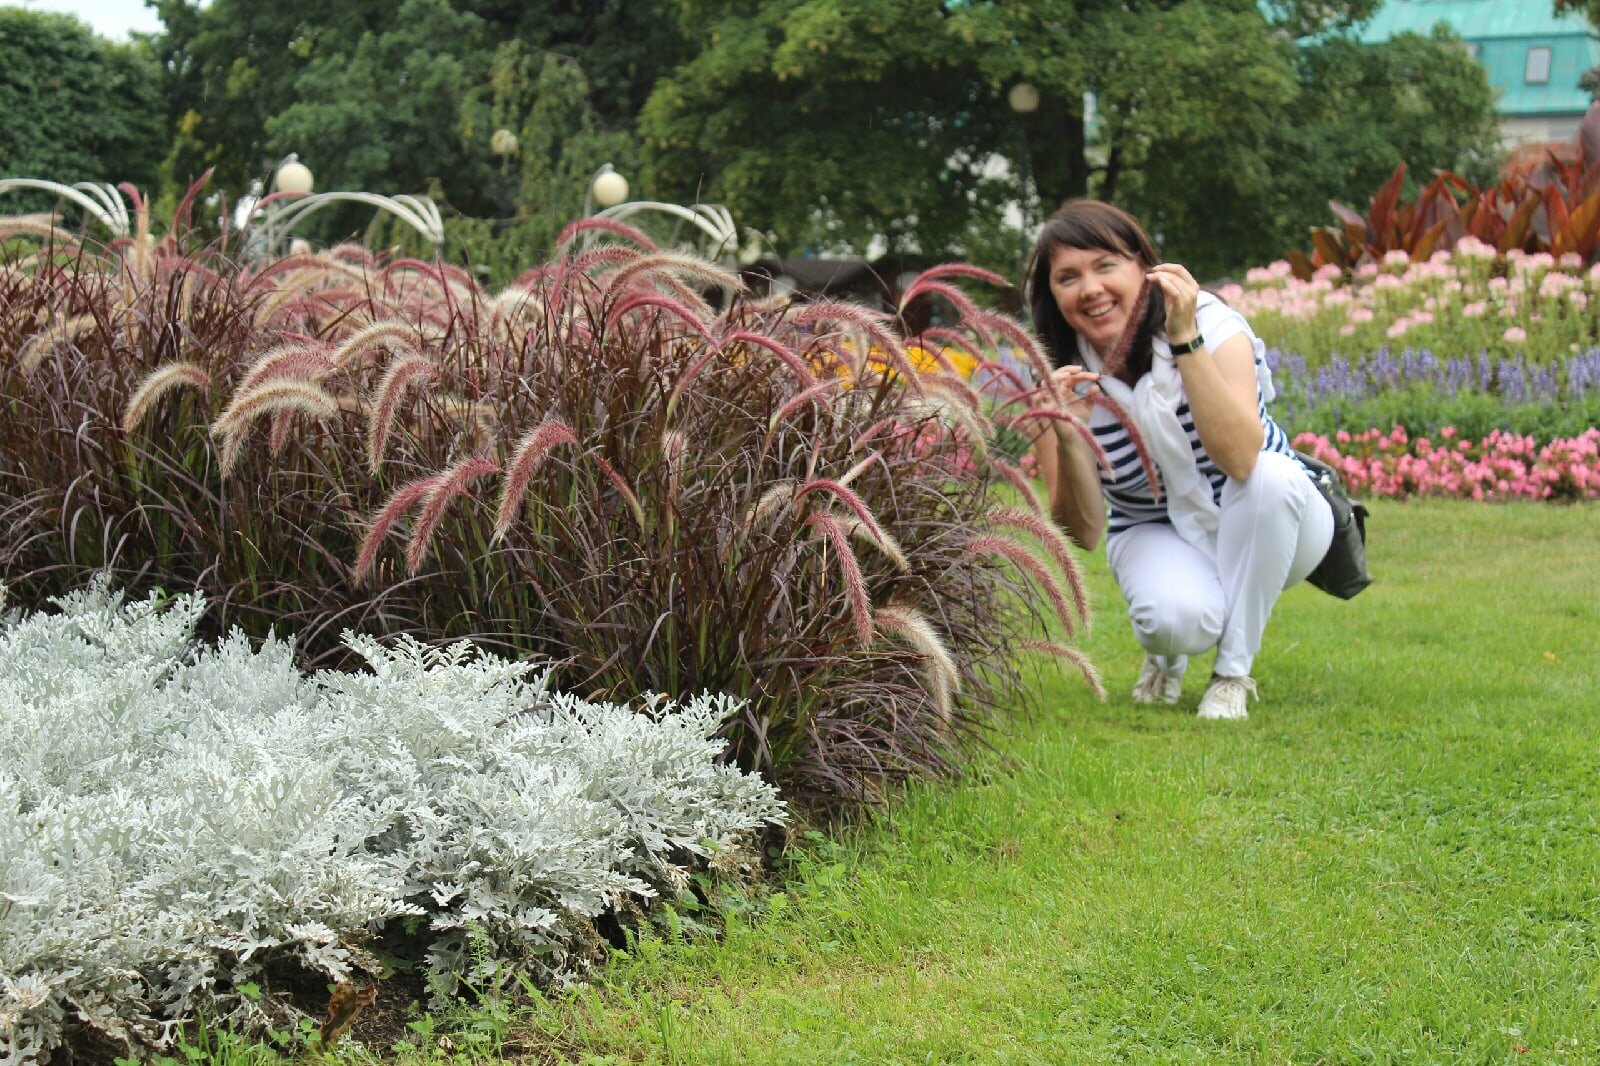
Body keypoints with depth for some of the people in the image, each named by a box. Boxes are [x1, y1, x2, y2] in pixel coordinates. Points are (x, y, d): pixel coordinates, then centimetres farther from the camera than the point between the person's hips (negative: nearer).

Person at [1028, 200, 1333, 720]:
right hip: (1157, 535, 0)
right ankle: (1168, 653, 5)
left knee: (1273, 474, -35)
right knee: (1178, 620, -35)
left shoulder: (1213, 326, -22)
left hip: (1262, 523, 0)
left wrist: (1185, 340, -43)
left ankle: (1233, 672, -18)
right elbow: (1082, 532, -17)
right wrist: (1067, 440, -34)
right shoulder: (1060, 381, -14)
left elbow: (1240, 458, -38)